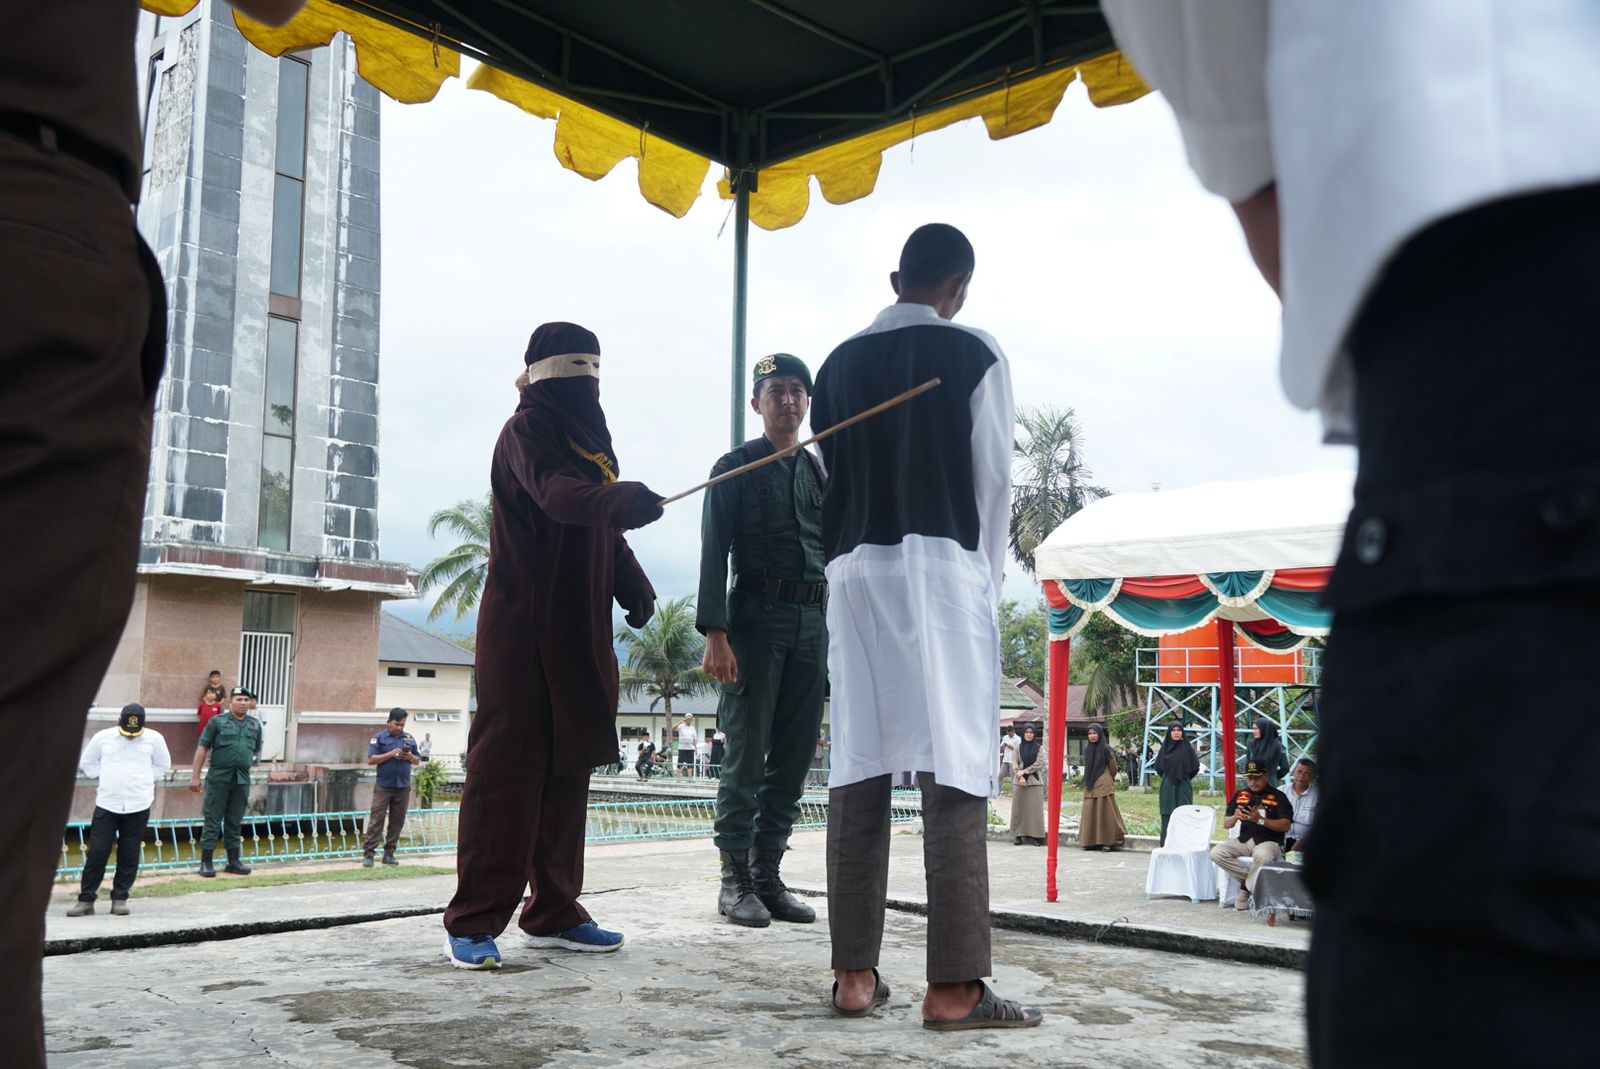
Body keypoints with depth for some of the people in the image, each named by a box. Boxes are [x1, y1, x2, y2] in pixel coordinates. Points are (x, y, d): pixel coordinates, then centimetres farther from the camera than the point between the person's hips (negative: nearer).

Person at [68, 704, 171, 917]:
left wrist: (144, 780, 4)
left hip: (138, 805, 0)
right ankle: (86, 899, 8)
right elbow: (86, 762, 14)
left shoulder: (154, 739, -1)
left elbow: (163, 765, 13)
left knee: (130, 855, 3)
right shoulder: (103, 737, 0)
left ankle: (120, 898, 14)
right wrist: (106, 778, 5)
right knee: (97, 852, -1)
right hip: (107, 804, 0)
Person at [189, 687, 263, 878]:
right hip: (219, 778, -4)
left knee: (235, 822, 11)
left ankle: (233, 862, 18)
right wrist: (195, 776, -6)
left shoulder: (255, 725, 12)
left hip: (242, 780, 4)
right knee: (212, 821, 0)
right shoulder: (217, 722, -1)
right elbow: (202, 748, -2)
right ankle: (206, 863, 6)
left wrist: (256, 759, 1)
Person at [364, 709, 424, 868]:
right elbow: (371, 759, -6)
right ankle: (368, 853, -4)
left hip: (403, 787, 4)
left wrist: (410, 757, -6)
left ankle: (389, 853, 12)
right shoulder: (379, 738, 2)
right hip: (383, 787, -4)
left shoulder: (409, 738, 13)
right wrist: (391, 754, -15)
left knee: (397, 822, 5)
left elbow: (418, 760, 16)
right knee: (376, 820, -6)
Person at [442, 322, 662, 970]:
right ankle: (473, 923, -4)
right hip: (523, 628, -8)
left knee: (567, 769, 9)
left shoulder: (592, 438, 20)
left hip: (579, 633, 8)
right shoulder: (529, 429, -7)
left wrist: (634, 587, 7)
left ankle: (553, 912, 17)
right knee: (507, 767, -9)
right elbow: (554, 490, -29)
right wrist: (617, 500, -47)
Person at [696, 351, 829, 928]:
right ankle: (736, 880, 6)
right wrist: (715, 634, -15)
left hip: (814, 622, 5)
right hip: (756, 619, -5)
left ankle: (769, 875, 15)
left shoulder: (821, 472, 17)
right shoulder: (735, 468, 2)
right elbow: (714, 554, -5)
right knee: (747, 755, -3)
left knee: (794, 757, 6)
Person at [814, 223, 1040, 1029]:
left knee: (858, 768, 4)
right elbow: (993, 476, -1)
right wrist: (987, 574, 9)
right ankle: (953, 985, -8)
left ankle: (855, 973, 6)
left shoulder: (839, 364, 14)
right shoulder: (974, 355, 1)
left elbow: (832, 477, 11)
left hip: (855, 571, 5)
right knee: (954, 769, -6)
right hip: (943, 565, -4)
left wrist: (845, 558, 15)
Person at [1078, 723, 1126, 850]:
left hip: (1103, 786, -6)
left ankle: (1106, 842, -3)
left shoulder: (1106, 749, -5)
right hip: (1090, 787, 6)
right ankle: (1091, 841, 7)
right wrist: (1087, 783, 16)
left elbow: (1113, 767, 2)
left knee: (1104, 813, -5)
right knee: (1089, 813, 3)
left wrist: (1109, 780, 14)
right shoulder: (1087, 749, 12)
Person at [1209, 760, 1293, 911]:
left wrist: (1260, 820, -20)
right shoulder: (1240, 795, 15)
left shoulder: (1278, 796, 3)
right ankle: (1249, 880, -6)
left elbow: (1285, 826, -8)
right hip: (1243, 840, 5)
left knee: (1262, 856, -39)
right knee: (1216, 853, -20)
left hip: (1269, 841, -5)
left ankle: (1247, 887, -13)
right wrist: (1235, 817, -11)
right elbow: (1226, 824, 12)